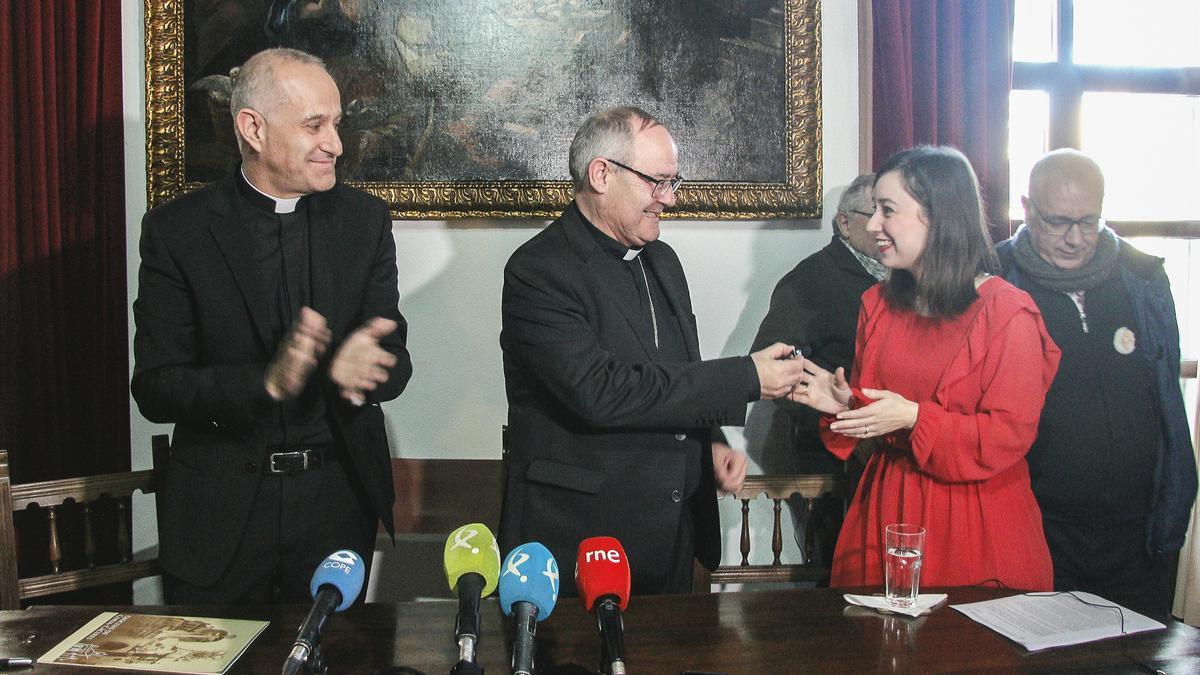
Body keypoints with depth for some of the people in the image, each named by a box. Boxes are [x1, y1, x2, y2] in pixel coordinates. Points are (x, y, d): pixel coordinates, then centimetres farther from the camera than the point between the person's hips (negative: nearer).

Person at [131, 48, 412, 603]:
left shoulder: (364, 219, 0)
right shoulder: (176, 229, -6)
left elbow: (395, 364, -1)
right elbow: (154, 389, -9)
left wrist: (354, 368, -25)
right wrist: (267, 380, -26)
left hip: (337, 499, 2)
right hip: (218, 511, -1)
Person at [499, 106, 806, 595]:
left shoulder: (662, 260, 11)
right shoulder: (539, 270, -15)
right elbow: (597, 390, -27)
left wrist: (710, 439, 1)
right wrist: (745, 378, -22)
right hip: (577, 538, -7)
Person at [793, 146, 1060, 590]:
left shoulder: (1008, 313, -10)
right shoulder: (878, 303, 8)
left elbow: (1010, 436, -14)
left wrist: (914, 418, -20)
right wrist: (844, 403, -6)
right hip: (888, 512, 5)